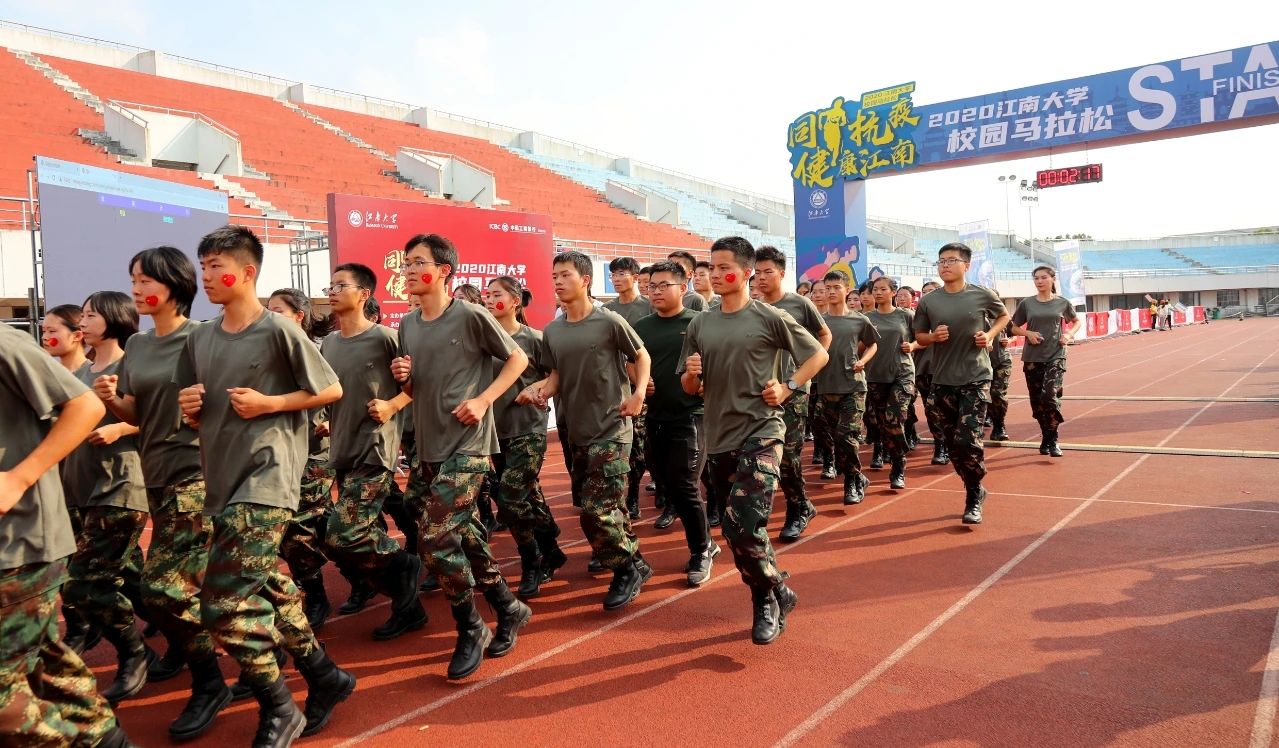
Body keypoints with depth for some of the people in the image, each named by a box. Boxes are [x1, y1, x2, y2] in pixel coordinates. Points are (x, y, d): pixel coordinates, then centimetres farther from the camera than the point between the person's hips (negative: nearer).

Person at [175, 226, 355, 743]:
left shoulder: (279, 330, -8)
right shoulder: (200, 339, 12)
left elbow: (330, 390, -4)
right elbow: (197, 417, 20)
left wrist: (268, 403, -12)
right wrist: (189, 408, -2)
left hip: (267, 476, -7)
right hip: (223, 480, 8)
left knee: (224, 604, -12)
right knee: (267, 588, 14)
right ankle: (324, 676, 31)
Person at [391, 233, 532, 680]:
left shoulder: (471, 316, -10)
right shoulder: (407, 325, 10)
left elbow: (518, 359, -3)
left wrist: (483, 400, -14)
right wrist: (402, 377, -4)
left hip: (467, 446, -7)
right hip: (429, 447, 7)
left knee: (435, 538, -13)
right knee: (464, 533, 13)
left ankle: (471, 631, 6)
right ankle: (508, 609, 31)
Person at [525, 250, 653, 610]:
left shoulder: (609, 321, -10)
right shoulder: (552, 331, 6)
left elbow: (641, 355, 2)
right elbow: (556, 376, 13)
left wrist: (639, 393, -12)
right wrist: (540, 390, -8)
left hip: (611, 428, -6)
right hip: (577, 430, 7)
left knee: (598, 509, -11)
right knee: (600, 508, 14)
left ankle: (628, 568, 9)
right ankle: (632, 561, 33)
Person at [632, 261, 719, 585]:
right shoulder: (641, 327, 7)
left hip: (689, 416, -6)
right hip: (655, 417, 6)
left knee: (684, 485, -7)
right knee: (664, 481, 11)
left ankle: (701, 551, 13)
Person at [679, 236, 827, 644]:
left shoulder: (770, 317, -5)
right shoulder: (699, 325, 8)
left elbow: (818, 354, 4)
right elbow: (689, 388, 13)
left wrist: (788, 387, -7)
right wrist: (692, 374, -8)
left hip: (760, 434, -5)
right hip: (719, 439, 6)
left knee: (743, 526, -16)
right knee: (735, 532, 11)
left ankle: (778, 593, 10)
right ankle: (766, 604, 29)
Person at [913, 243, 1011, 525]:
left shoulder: (983, 295, -3)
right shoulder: (928, 301, 0)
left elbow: (1004, 316, 16)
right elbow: (919, 336, 10)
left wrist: (990, 334, -3)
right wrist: (934, 336, -11)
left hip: (976, 379, -3)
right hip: (942, 382, 3)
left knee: (968, 441, -11)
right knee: (952, 444, 8)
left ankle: (973, 498, 8)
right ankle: (975, 490, 28)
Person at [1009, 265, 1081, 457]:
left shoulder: (1062, 303, 3)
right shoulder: (1027, 304, 4)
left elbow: (1077, 321, 19)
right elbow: (1014, 328, 11)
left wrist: (1069, 334, -1)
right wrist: (1028, 333, -9)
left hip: (1056, 356, -2)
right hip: (1032, 358, 2)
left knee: (1050, 396, -17)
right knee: (1037, 401, 5)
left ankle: (1052, 440, -6)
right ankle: (1045, 437, 23)